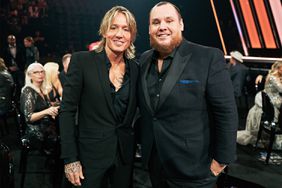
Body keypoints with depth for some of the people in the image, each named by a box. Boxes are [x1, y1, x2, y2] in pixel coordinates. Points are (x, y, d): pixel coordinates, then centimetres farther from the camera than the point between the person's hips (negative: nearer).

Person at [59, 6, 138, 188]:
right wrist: (70, 159, -12)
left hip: (125, 154, 4)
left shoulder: (135, 68, 2)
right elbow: (67, 110, -10)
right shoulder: (82, 61, -9)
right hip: (91, 154, -3)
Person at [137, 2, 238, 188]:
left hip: (192, 168, -5)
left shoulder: (209, 58, -15)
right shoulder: (144, 60, 2)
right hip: (153, 162, 5)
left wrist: (221, 160, -12)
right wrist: (145, 142, 14)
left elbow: (226, 113, -14)